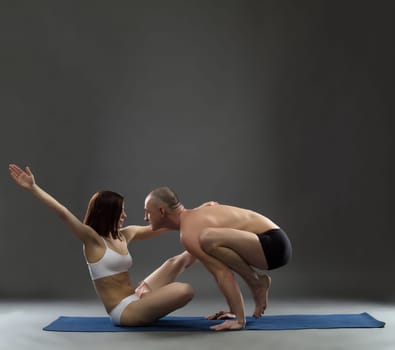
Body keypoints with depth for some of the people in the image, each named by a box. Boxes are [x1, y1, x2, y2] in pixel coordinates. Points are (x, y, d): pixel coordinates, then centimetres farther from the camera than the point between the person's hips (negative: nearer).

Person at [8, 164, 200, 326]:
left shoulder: (124, 235, 10)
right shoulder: (92, 238, -11)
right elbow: (62, 212, -21)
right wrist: (32, 187, -28)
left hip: (135, 299, 8)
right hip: (124, 311, -8)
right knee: (185, 291, -21)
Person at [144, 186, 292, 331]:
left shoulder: (188, 234, -16)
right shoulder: (194, 216, 14)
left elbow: (223, 273, -23)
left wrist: (239, 320, -21)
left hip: (273, 245, -10)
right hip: (273, 243, 10)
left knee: (208, 239, -30)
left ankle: (257, 282, -7)